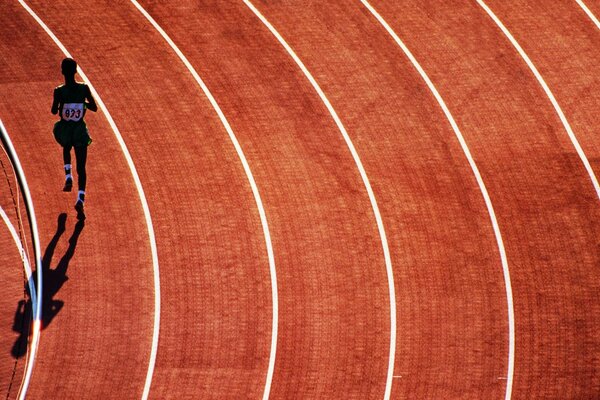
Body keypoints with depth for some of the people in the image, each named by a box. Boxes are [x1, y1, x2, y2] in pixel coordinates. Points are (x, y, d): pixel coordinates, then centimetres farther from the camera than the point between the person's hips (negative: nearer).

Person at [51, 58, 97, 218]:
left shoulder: (59, 91, -12)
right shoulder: (84, 88, -7)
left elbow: (54, 111, -7)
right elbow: (94, 108, -1)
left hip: (64, 130, 0)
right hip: (80, 130, 0)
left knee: (66, 148, 37)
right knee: (81, 168, 3)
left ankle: (68, 178, 20)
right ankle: (80, 199, -14)